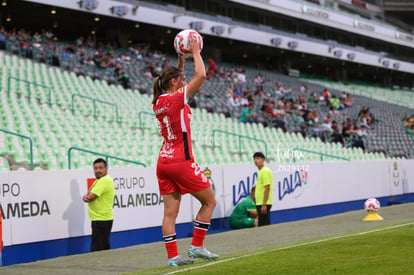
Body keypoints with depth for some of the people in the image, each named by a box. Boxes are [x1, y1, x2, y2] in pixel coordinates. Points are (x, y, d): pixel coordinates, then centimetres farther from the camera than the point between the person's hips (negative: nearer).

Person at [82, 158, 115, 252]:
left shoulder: (104, 181, -15)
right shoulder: (98, 180, 18)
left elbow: (90, 197, -20)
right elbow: (88, 196, 14)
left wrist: (87, 196, 3)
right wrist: (86, 197, -9)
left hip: (101, 220, -10)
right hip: (104, 219, 10)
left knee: (96, 249, -11)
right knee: (105, 248, 14)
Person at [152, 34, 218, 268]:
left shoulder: (159, 102, 11)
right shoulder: (177, 98, -11)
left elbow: (177, 80, 30)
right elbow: (201, 75, -14)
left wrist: (181, 59, 25)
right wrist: (195, 52, -1)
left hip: (164, 162, 8)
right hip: (182, 161, -8)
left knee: (170, 211, 5)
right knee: (209, 201, 6)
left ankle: (173, 256, 3)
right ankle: (196, 246, 6)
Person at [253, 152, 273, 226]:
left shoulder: (265, 171, -12)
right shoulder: (261, 171, 17)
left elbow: (267, 188, -19)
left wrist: (264, 205, -23)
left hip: (263, 204, -10)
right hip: (260, 203, 10)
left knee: (263, 226, -9)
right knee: (262, 226, 11)